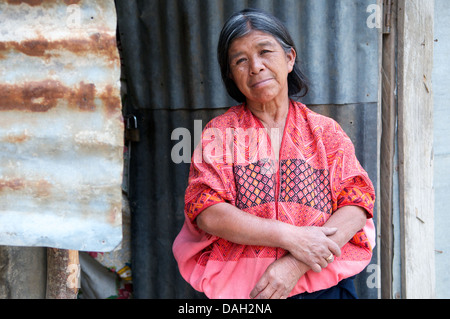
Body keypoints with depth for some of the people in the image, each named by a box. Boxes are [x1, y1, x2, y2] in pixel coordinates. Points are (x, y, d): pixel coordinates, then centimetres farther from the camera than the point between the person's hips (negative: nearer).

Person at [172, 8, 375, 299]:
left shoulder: (326, 131, 5)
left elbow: (357, 204, -5)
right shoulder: (218, 133, 2)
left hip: (325, 285, 1)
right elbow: (205, 212, -9)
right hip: (239, 289, -1)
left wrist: (296, 265, -19)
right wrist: (290, 237, -19)